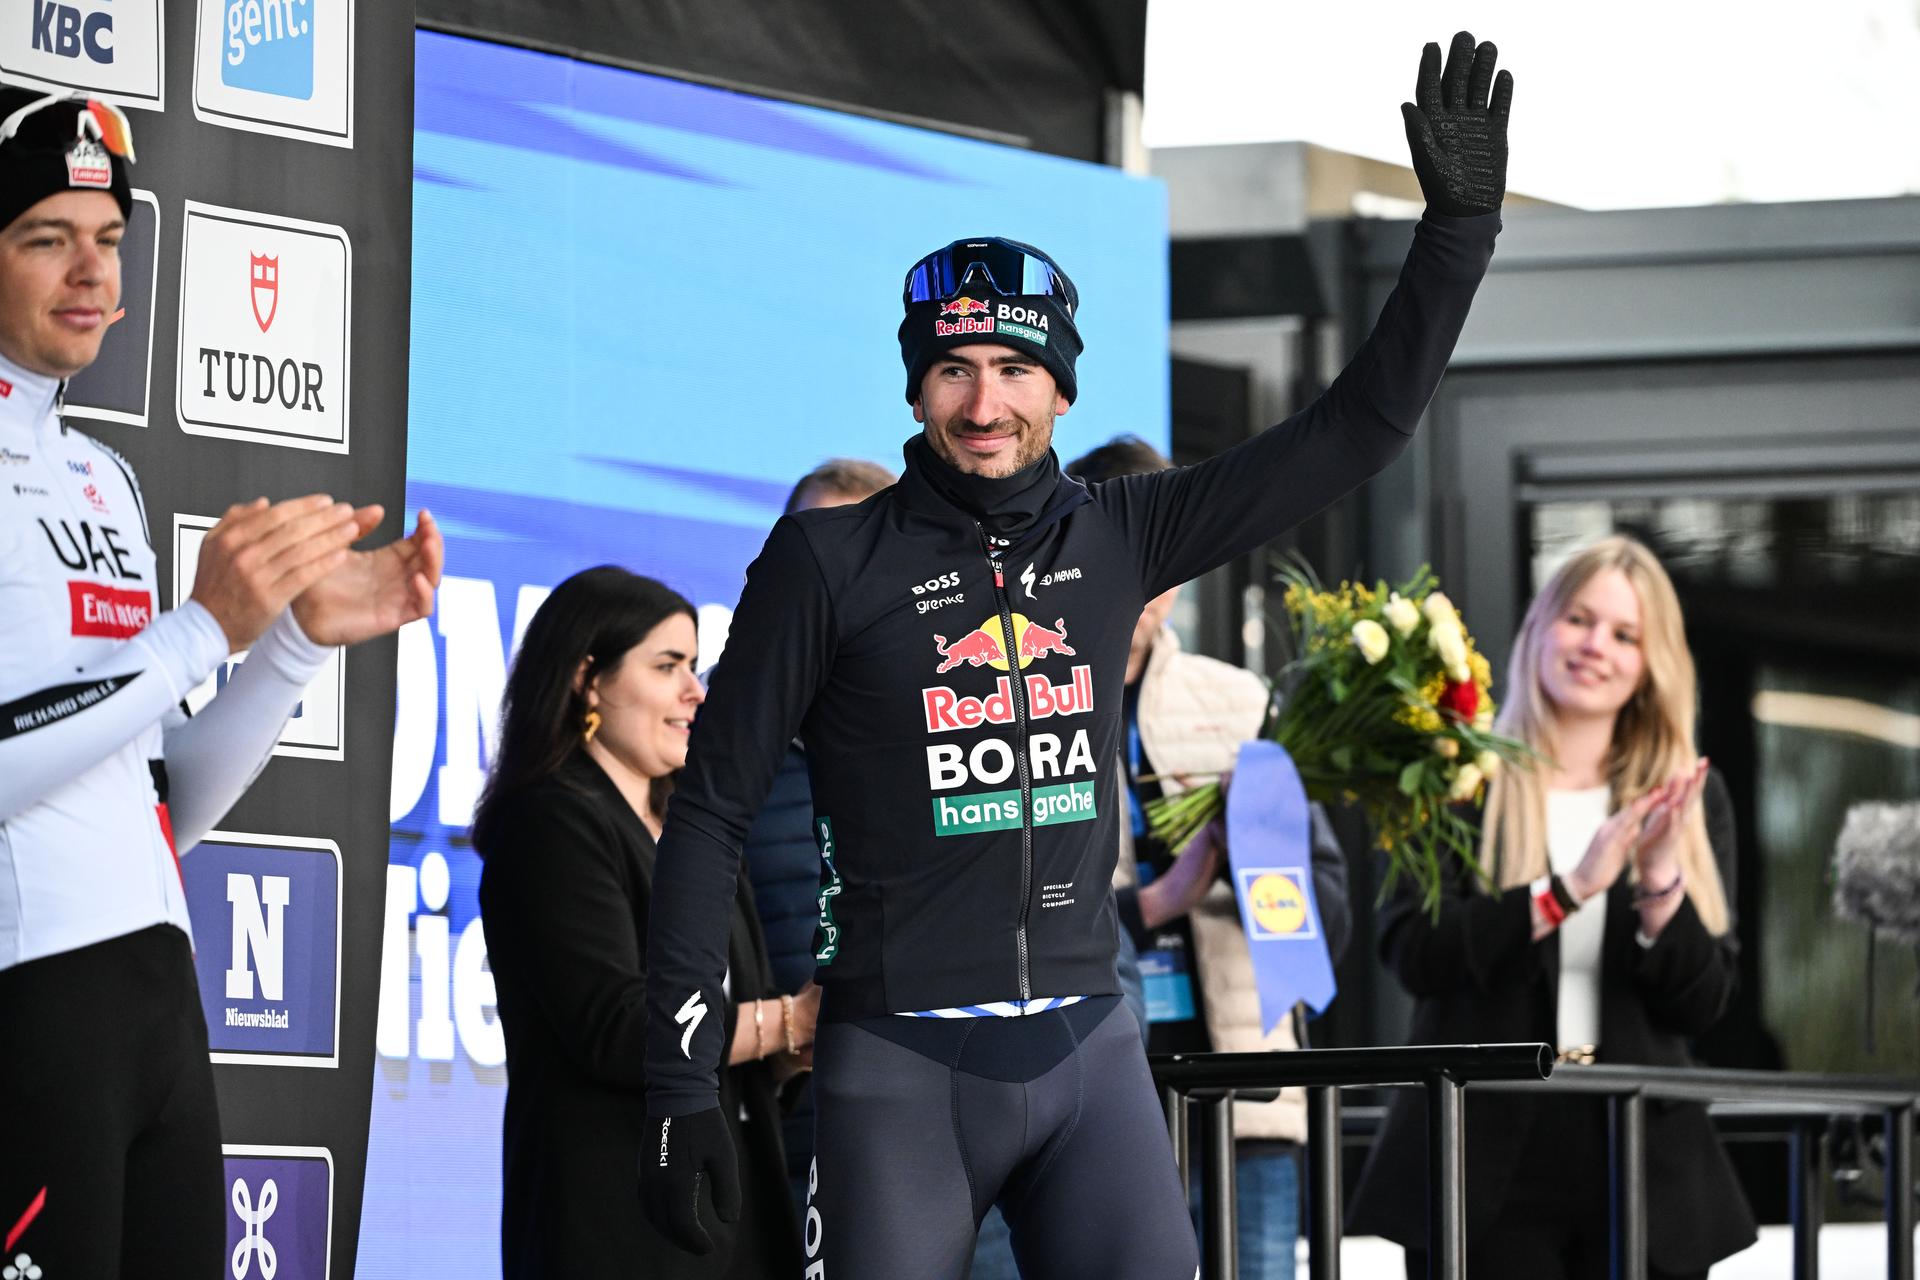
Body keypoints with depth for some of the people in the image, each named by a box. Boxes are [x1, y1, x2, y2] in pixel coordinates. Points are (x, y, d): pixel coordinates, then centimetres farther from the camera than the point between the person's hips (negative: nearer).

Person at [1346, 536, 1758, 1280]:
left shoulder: (1687, 799, 12)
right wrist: (1569, 889, -17)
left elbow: (1704, 1002, 6)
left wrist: (1660, 884, -11)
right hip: (1487, 1170, -3)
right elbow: (1412, 951, -10)